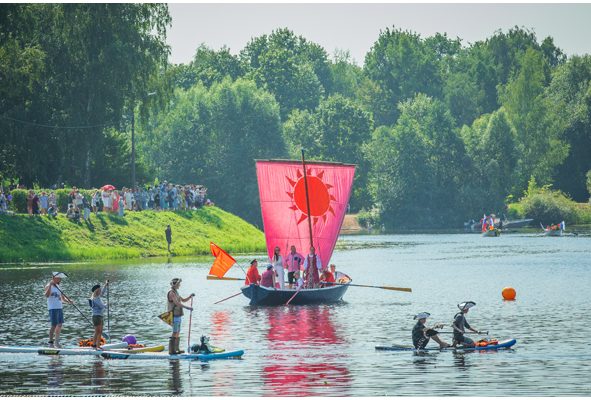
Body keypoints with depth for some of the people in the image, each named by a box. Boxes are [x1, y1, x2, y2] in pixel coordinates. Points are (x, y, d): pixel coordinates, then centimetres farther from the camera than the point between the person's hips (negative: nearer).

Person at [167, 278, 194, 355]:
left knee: (178, 333, 12)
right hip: (174, 316, -10)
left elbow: (183, 300, 24)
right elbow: (177, 303, -25)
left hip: (178, 315, 10)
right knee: (175, 333, -10)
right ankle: (171, 350, -10)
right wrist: (187, 308, -28)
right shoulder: (171, 293, -14)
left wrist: (190, 296, 7)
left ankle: (176, 349, 16)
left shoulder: (176, 293, 18)